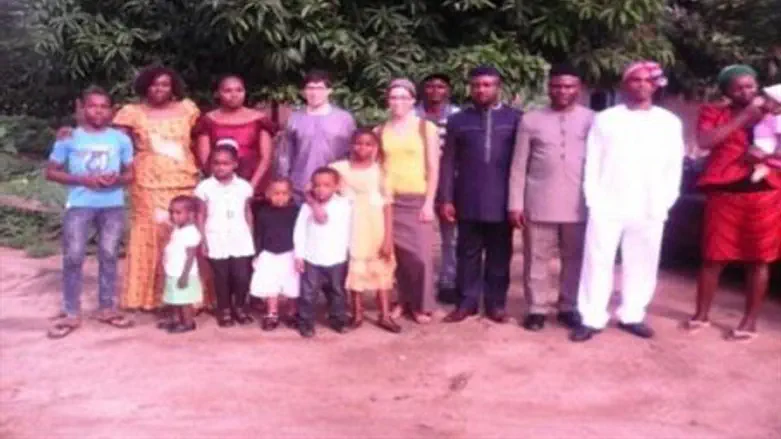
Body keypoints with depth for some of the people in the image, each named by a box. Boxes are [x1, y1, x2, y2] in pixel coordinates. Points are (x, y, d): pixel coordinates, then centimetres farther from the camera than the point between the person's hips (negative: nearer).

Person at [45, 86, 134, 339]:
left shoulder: (121, 139, 4)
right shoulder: (69, 138, -1)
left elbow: (131, 174, 9)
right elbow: (51, 172, 1)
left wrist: (117, 179, -13)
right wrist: (83, 180, -12)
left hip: (113, 206, 2)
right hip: (79, 205, -1)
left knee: (109, 256, 8)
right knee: (73, 257, -2)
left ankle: (107, 308, 21)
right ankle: (71, 314, 7)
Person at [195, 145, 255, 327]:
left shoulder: (244, 186, 3)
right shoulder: (205, 187, -1)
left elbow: (248, 213, 10)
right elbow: (201, 215, 2)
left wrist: (251, 237, 8)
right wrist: (202, 240, -2)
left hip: (241, 241, 1)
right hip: (216, 242, -1)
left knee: (242, 276, 2)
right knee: (221, 277, 7)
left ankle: (240, 307, 23)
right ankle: (224, 310, 23)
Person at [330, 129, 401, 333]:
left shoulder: (379, 171, -1)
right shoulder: (340, 168, -2)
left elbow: (387, 207, -2)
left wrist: (388, 238, -7)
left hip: (375, 227, 0)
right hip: (351, 227, 0)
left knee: (382, 269, 2)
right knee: (353, 268, 7)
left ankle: (385, 315, 10)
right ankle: (357, 313, 20)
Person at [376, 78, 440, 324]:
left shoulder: (426, 128, 1)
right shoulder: (380, 131, 8)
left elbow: (433, 168, -1)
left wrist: (429, 202, -7)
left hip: (417, 199, -2)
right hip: (389, 199, 2)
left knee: (420, 253, -5)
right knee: (395, 253, 2)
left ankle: (422, 305, 9)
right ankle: (403, 300, 17)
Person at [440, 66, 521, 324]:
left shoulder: (515, 119, 2)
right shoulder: (458, 120, 7)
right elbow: (448, 163, 5)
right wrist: (446, 199, -1)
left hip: (501, 202, -1)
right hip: (468, 202, 1)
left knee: (499, 255, 7)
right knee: (468, 254, 8)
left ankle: (496, 303, 18)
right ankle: (468, 302, 17)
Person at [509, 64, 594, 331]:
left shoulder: (591, 120, 3)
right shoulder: (531, 120, 4)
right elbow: (518, 166, 4)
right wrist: (515, 203, -1)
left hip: (578, 205, 0)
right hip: (539, 204, 0)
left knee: (575, 259, 9)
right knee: (536, 259, 5)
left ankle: (569, 307, 22)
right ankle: (537, 308, 17)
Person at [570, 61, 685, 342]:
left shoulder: (670, 122, 8)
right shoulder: (605, 119, 5)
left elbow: (674, 167, 7)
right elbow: (592, 164, 3)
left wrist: (663, 204, -1)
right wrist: (595, 200, -5)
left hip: (650, 211, 2)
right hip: (607, 208, -1)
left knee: (642, 265, 8)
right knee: (598, 263, -1)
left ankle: (632, 316, 21)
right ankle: (592, 319, 6)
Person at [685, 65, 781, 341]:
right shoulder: (714, 113, 7)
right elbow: (705, 141, -12)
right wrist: (744, 116, -10)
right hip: (724, 193, -1)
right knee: (713, 257, 4)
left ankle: (750, 321, 16)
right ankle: (702, 314, 19)